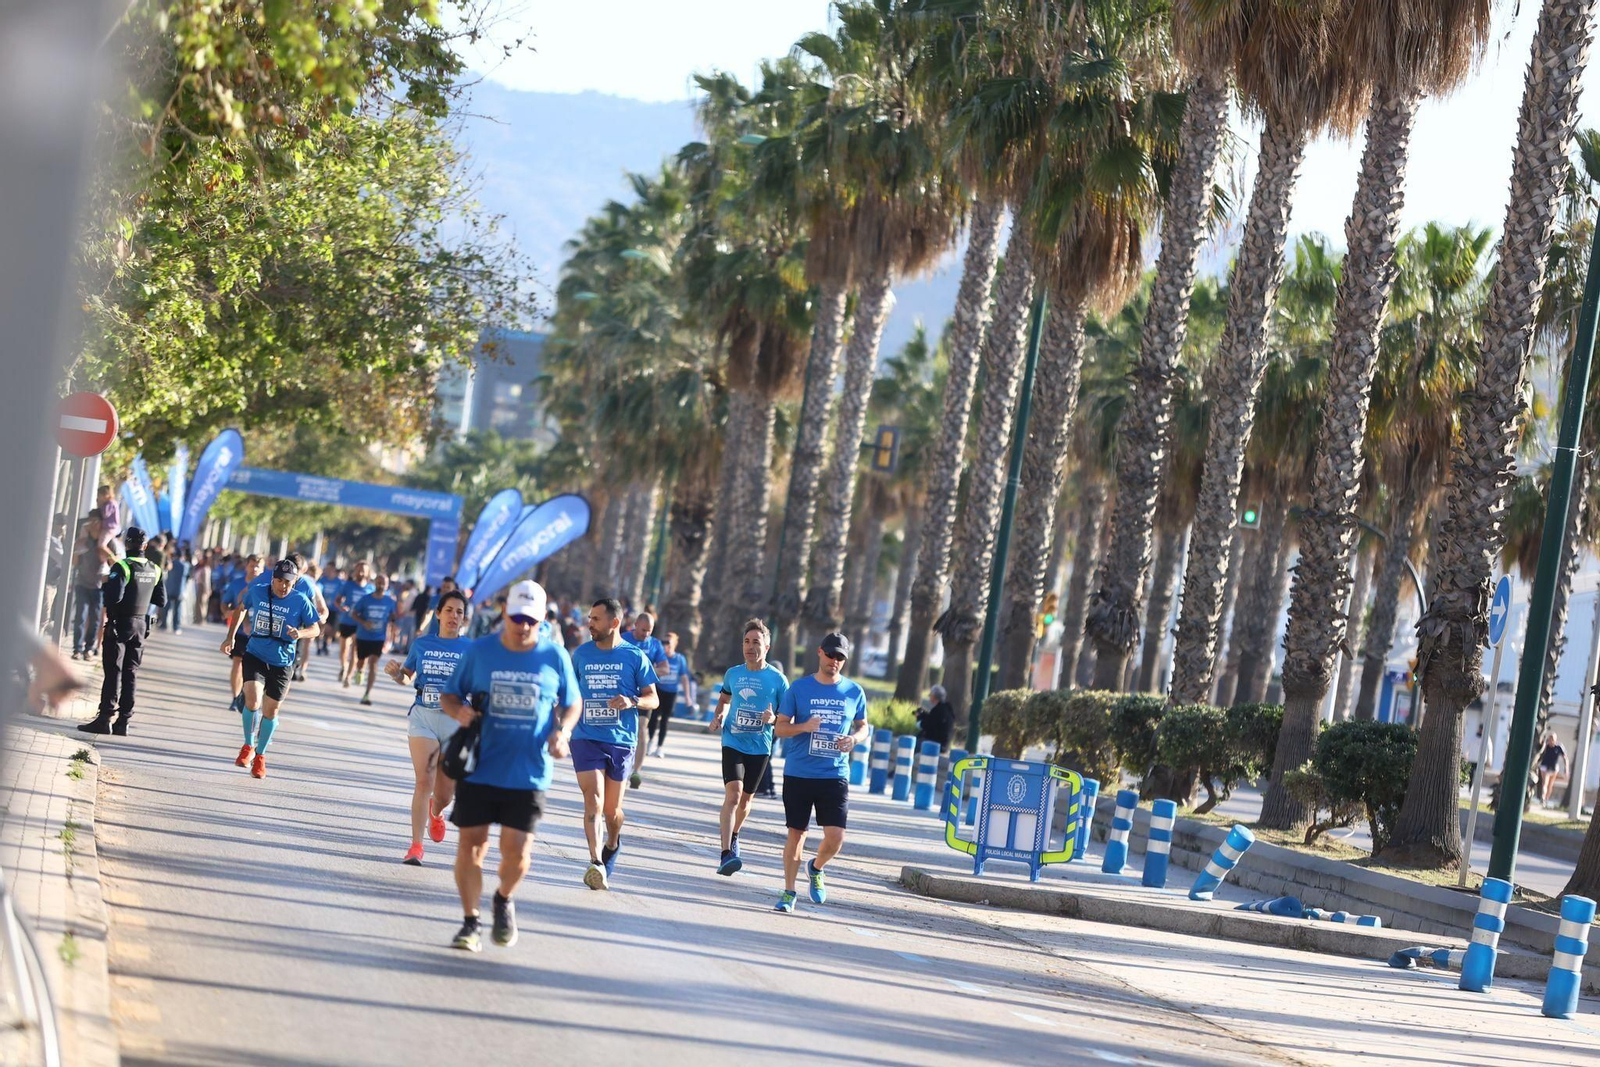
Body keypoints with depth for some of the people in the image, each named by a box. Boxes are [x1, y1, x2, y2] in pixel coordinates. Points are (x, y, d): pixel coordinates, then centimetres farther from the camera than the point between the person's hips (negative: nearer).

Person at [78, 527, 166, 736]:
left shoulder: (123, 567, -15)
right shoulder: (154, 570, 5)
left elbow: (114, 596, -25)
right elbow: (161, 600, 11)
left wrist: (105, 584, -6)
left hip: (120, 623, -6)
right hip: (141, 624, 6)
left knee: (113, 671, -4)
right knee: (131, 673, 8)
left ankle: (104, 719, -6)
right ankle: (123, 721, 9)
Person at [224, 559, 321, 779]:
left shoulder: (301, 601, -10)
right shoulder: (256, 592, -5)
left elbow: (314, 629, -2)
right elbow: (241, 609, 15)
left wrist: (300, 633, -23)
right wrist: (231, 636, 15)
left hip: (281, 663, 0)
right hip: (254, 655, 0)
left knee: (270, 711, 8)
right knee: (252, 701, -20)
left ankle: (260, 756, 29)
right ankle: (248, 746, 6)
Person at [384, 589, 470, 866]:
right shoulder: (422, 644, 6)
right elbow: (408, 678, 18)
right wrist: (396, 673, -4)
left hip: (456, 721, 0)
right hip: (423, 716, 0)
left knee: (445, 792, 6)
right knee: (424, 781, -14)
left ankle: (436, 812, 45)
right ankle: (416, 845, -10)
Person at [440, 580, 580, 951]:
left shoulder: (555, 657, 2)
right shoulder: (478, 651, 1)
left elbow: (572, 703, 14)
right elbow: (449, 695, 9)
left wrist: (563, 731, -6)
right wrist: (459, 711, -14)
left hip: (529, 775, 0)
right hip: (478, 770, 1)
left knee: (516, 850, -7)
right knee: (470, 844, 0)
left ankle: (504, 900, 25)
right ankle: (470, 922, 15)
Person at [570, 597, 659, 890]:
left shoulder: (634, 656, -1)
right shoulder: (581, 653, 6)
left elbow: (653, 698, 1)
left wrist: (632, 702, -18)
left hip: (621, 741, 0)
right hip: (586, 737, 0)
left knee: (612, 810, 10)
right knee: (593, 800, -18)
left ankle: (612, 844, 41)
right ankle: (596, 862, -25)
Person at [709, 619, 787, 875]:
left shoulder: (777, 679, -4)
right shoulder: (733, 673, 4)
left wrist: (773, 719, -21)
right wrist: (719, 717, 5)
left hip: (759, 748, 0)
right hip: (733, 743, 0)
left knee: (746, 799, 13)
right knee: (733, 794, -19)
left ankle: (734, 836, 44)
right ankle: (726, 854, -26)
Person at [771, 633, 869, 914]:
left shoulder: (853, 692, 6)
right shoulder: (799, 688, 1)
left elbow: (863, 727, 18)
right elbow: (779, 727, 3)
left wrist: (855, 738, -5)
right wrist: (803, 727, -16)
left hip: (835, 775, 1)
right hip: (798, 773, -1)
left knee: (835, 837, -9)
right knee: (796, 833, 4)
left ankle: (815, 869, 24)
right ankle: (789, 892, 18)